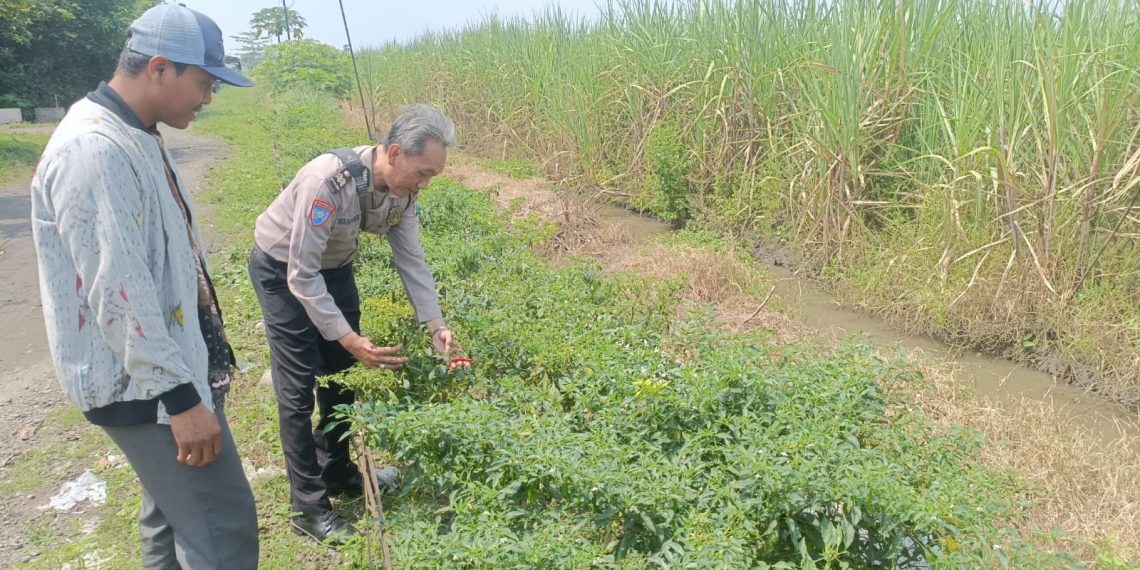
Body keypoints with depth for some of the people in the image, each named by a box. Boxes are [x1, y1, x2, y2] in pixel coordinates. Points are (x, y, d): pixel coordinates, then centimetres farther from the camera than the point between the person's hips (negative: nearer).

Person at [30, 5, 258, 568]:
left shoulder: (135, 136, 10)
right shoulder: (93, 151, -22)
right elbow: (118, 293, -26)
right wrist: (179, 395, -23)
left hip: (170, 365, 10)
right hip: (142, 384, -10)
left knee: (173, 513, 20)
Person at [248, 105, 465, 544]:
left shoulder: (402, 190, -16)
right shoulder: (329, 180, -38)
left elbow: (411, 259, -8)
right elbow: (301, 274, -35)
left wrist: (435, 325, -17)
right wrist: (349, 338, -38)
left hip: (334, 266, 7)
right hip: (283, 269, -7)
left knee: (342, 373, 14)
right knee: (300, 387, -5)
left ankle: (336, 472, 33)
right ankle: (308, 507, 6)